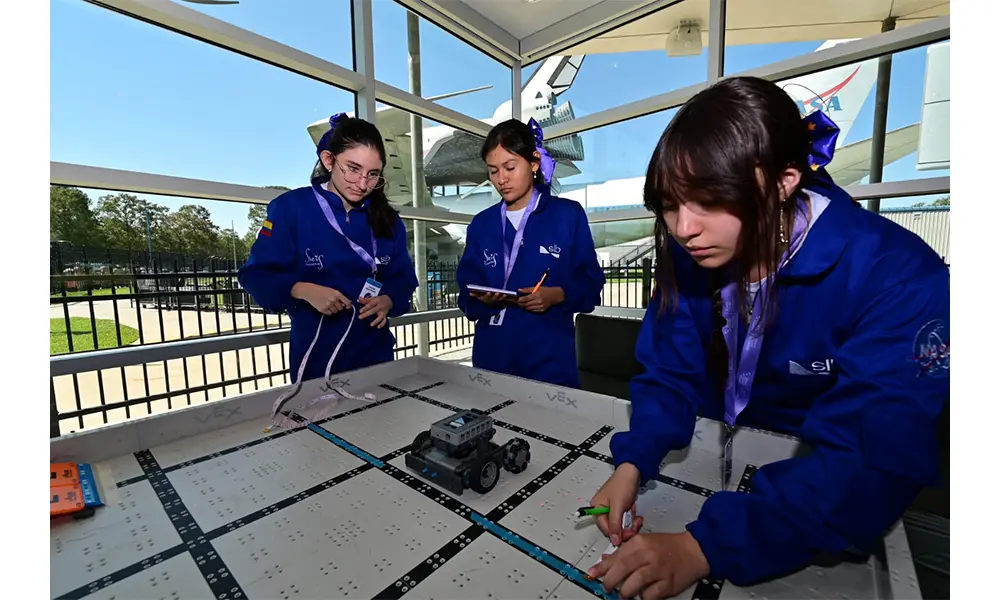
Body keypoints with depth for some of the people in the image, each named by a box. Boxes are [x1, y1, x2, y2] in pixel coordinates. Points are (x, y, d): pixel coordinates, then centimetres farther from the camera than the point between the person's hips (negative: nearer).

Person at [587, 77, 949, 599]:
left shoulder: (897, 280, -24)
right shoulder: (689, 255, -13)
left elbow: (871, 464, -29)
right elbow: (669, 377, -8)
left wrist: (704, 546, -38)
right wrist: (631, 463, -24)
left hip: (826, 519, 0)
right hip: (713, 471, 1)